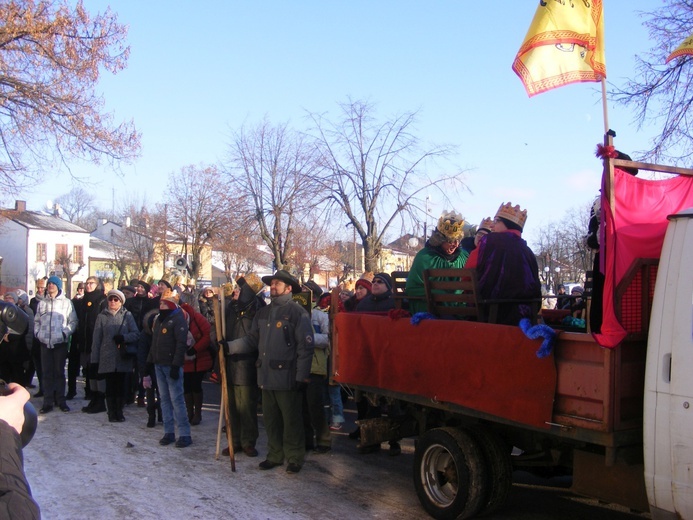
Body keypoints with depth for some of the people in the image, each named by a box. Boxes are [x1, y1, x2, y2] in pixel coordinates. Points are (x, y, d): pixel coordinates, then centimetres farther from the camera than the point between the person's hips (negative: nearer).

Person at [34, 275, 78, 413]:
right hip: (45, 342, 2)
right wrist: (37, 332, 4)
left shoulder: (67, 302, 2)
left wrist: (66, 333, -10)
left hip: (60, 342, -2)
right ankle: (48, 402, 6)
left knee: (59, 372, 3)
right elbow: (36, 321, 18)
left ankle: (60, 400, 10)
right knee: (47, 373, 3)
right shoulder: (42, 303, 12)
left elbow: (73, 321, 1)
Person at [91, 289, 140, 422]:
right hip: (107, 358, 0)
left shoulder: (127, 315, 4)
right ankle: (112, 413, 13)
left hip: (122, 358, 0)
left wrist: (123, 337, -20)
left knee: (121, 385, 4)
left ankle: (119, 412, 17)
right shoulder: (102, 317, 6)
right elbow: (96, 339, 5)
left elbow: (136, 333, -2)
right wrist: (94, 360, 2)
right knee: (110, 386, 3)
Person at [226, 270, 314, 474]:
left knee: (291, 419, 3)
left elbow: (305, 346, -11)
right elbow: (251, 340, 11)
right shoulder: (263, 313, 14)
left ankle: (295, 457, 16)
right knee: (271, 418, 14)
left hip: (287, 377, -6)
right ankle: (275, 455, 27)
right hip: (266, 376, 6)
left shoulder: (297, 312, -7)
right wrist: (229, 346, -3)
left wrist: (301, 376, -14)